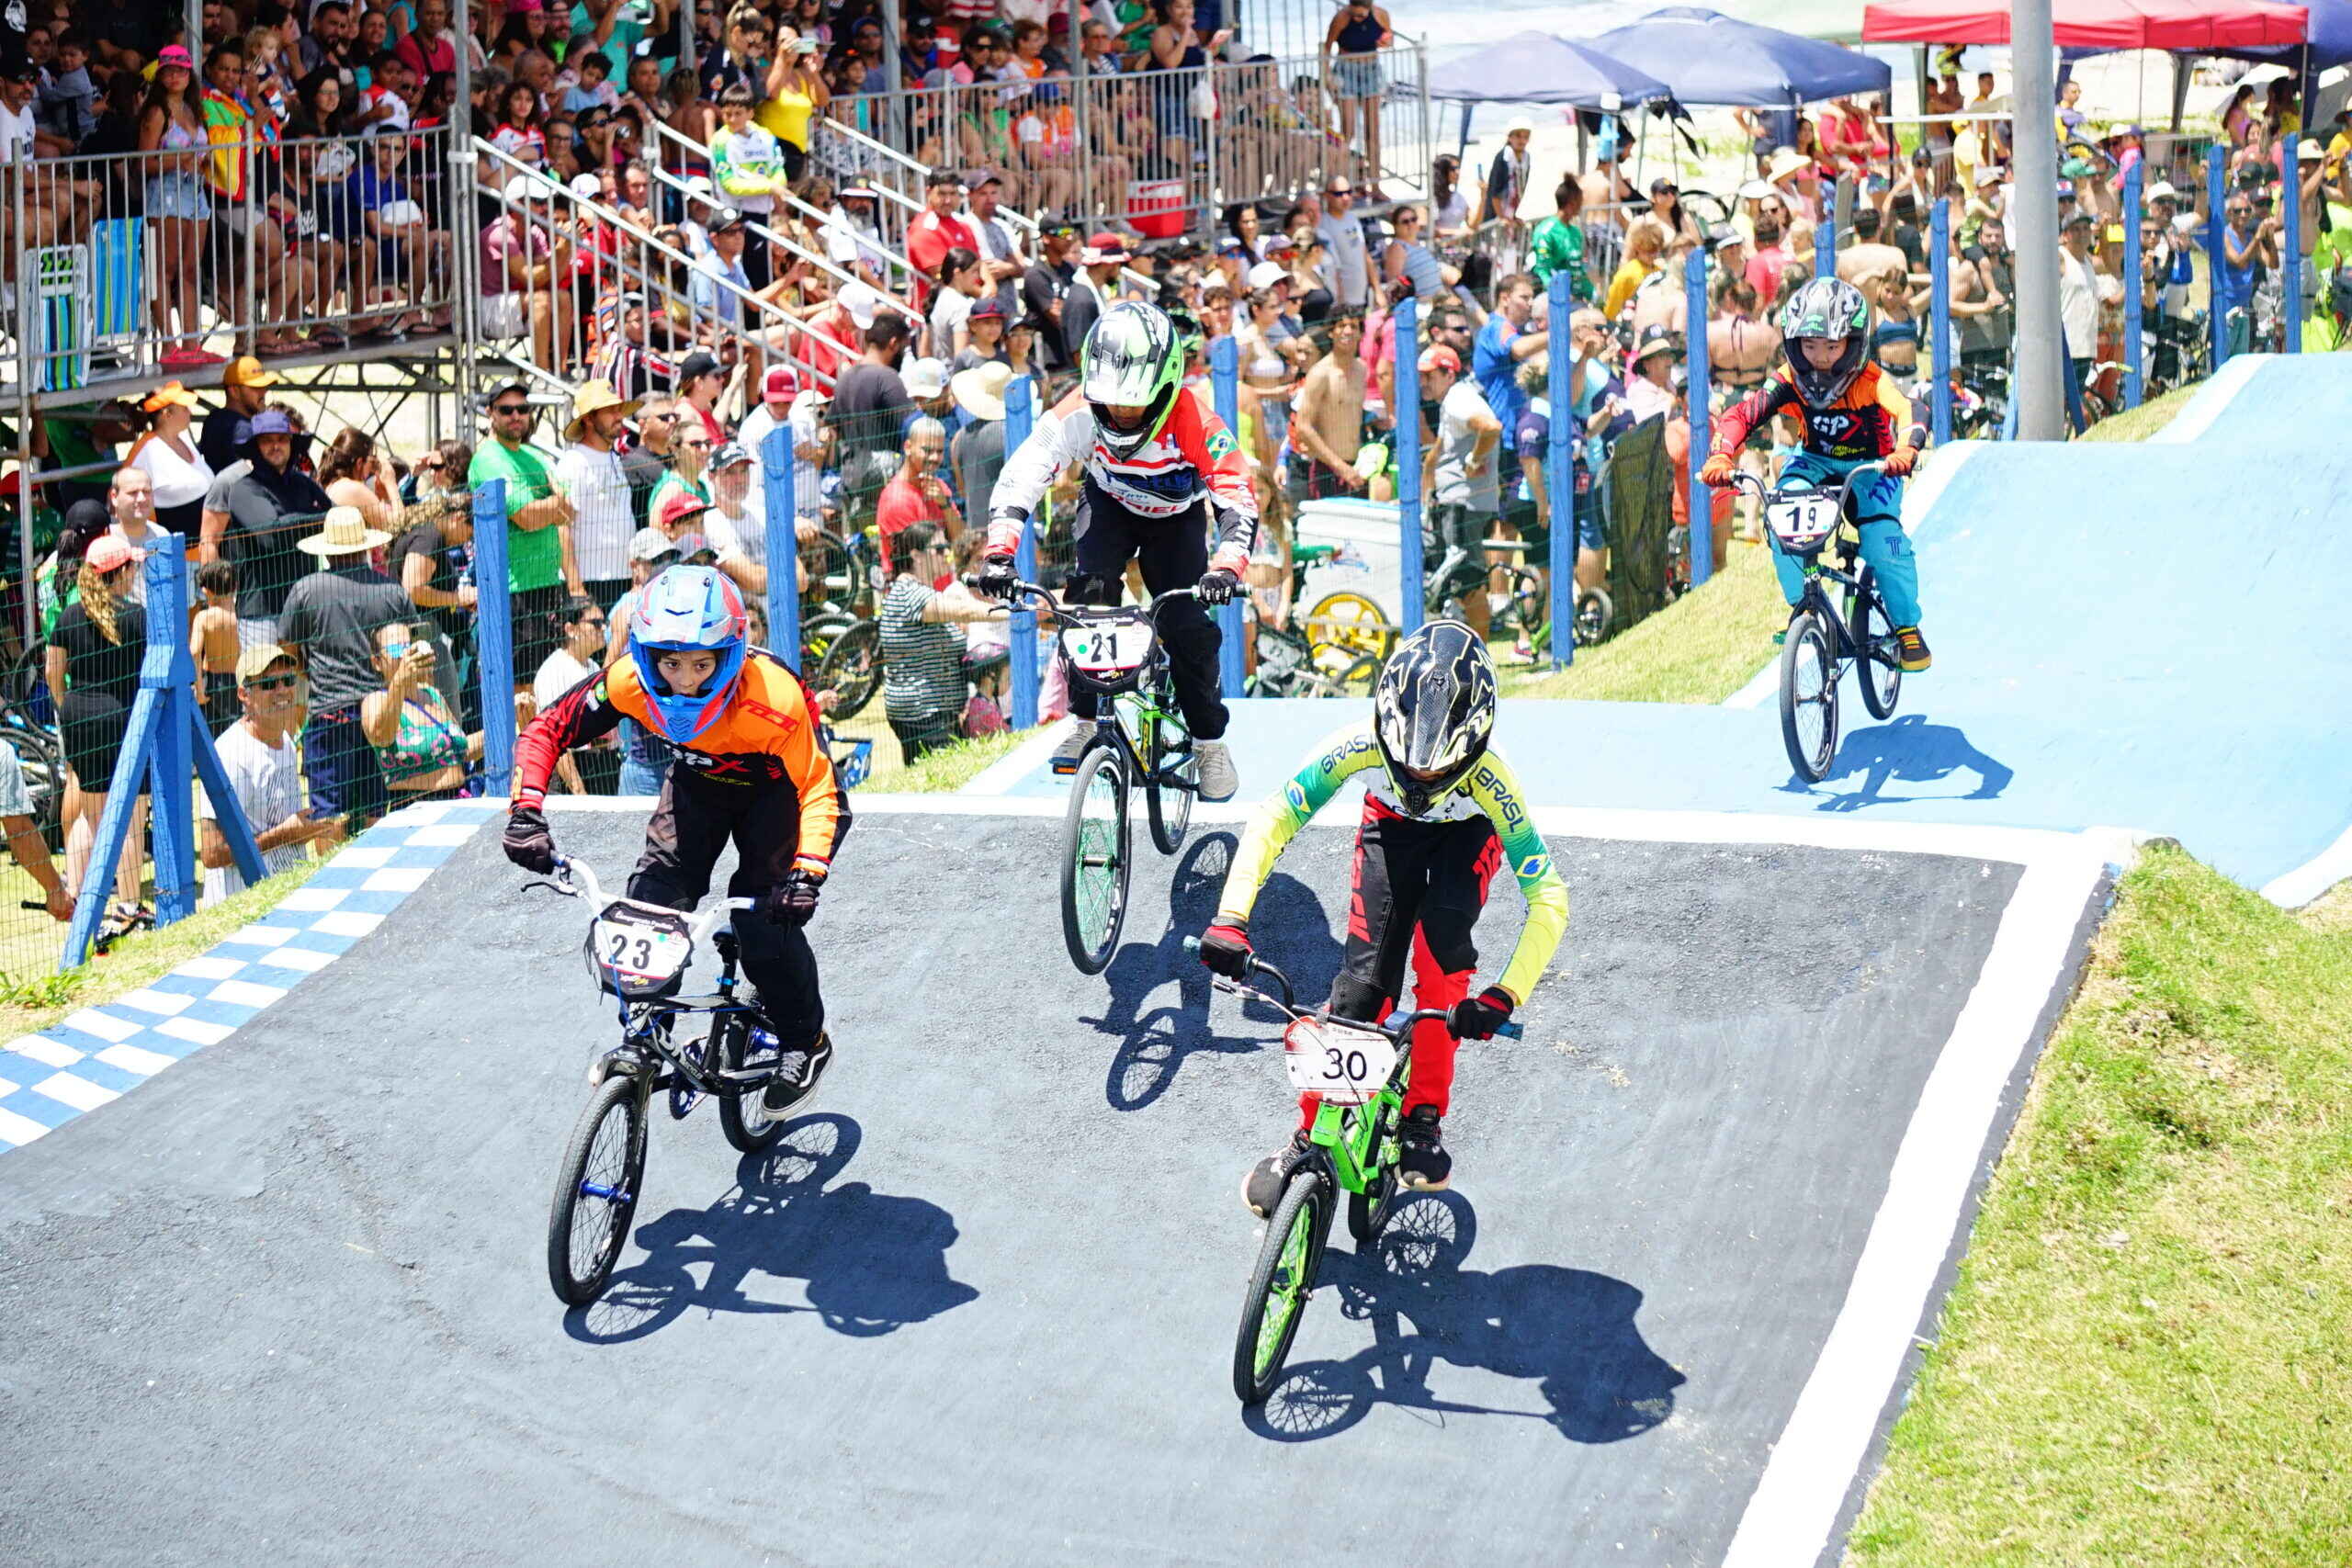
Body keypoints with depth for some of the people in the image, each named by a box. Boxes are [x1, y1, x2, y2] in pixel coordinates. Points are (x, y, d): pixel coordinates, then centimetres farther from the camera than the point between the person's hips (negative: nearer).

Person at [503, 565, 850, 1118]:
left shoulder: (772, 698, -40)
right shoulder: (631, 682, -30)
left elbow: (819, 787, -33)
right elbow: (547, 729, -20)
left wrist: (808, 871, -47)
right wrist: (526, 811, -34)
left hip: (773, 788, -4)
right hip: (697, 781, 4)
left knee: (765, 921, -18)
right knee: (651, 904, -13)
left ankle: (806, 1042, 8)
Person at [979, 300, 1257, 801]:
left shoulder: (1193, 421, -37)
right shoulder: (1078, 412, -33)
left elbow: (1238, 500, -40)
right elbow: (1021, 475, -35)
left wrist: (1226, 567, -58)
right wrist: (999, 551, -49)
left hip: (1177, 516, -1)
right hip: (1110, 504, 1)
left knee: (1189, 627, -12)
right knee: (1090, 592, -24)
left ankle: (1209, 740, 9)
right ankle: (1083, 720, -8)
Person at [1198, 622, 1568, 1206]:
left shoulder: (1489, 776, -40)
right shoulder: (1363, 743, -38)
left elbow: (1548, 898, -37)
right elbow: (1273, 819, -33)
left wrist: (1504, 996, -48)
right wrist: (1230, 919, -45)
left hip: (1467, 835, -1)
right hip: (1391, 827, 1)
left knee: (1440, 950, -28)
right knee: (1363, 976, -11)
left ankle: (1424, 1118, -13)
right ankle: (1309, 1137, 5)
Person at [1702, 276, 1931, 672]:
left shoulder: (1870, 381, -24)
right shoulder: (1789, 380, -18)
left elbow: (1906, 413, -39)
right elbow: (1739, 415, -25)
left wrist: (1905, 450, -62)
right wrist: (1720, 457, -45)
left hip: (1870, 466, -2)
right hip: (1817, 463, 2)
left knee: (1883, 537, -25)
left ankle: (1907, 628, -7)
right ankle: (1799, 606, -16)